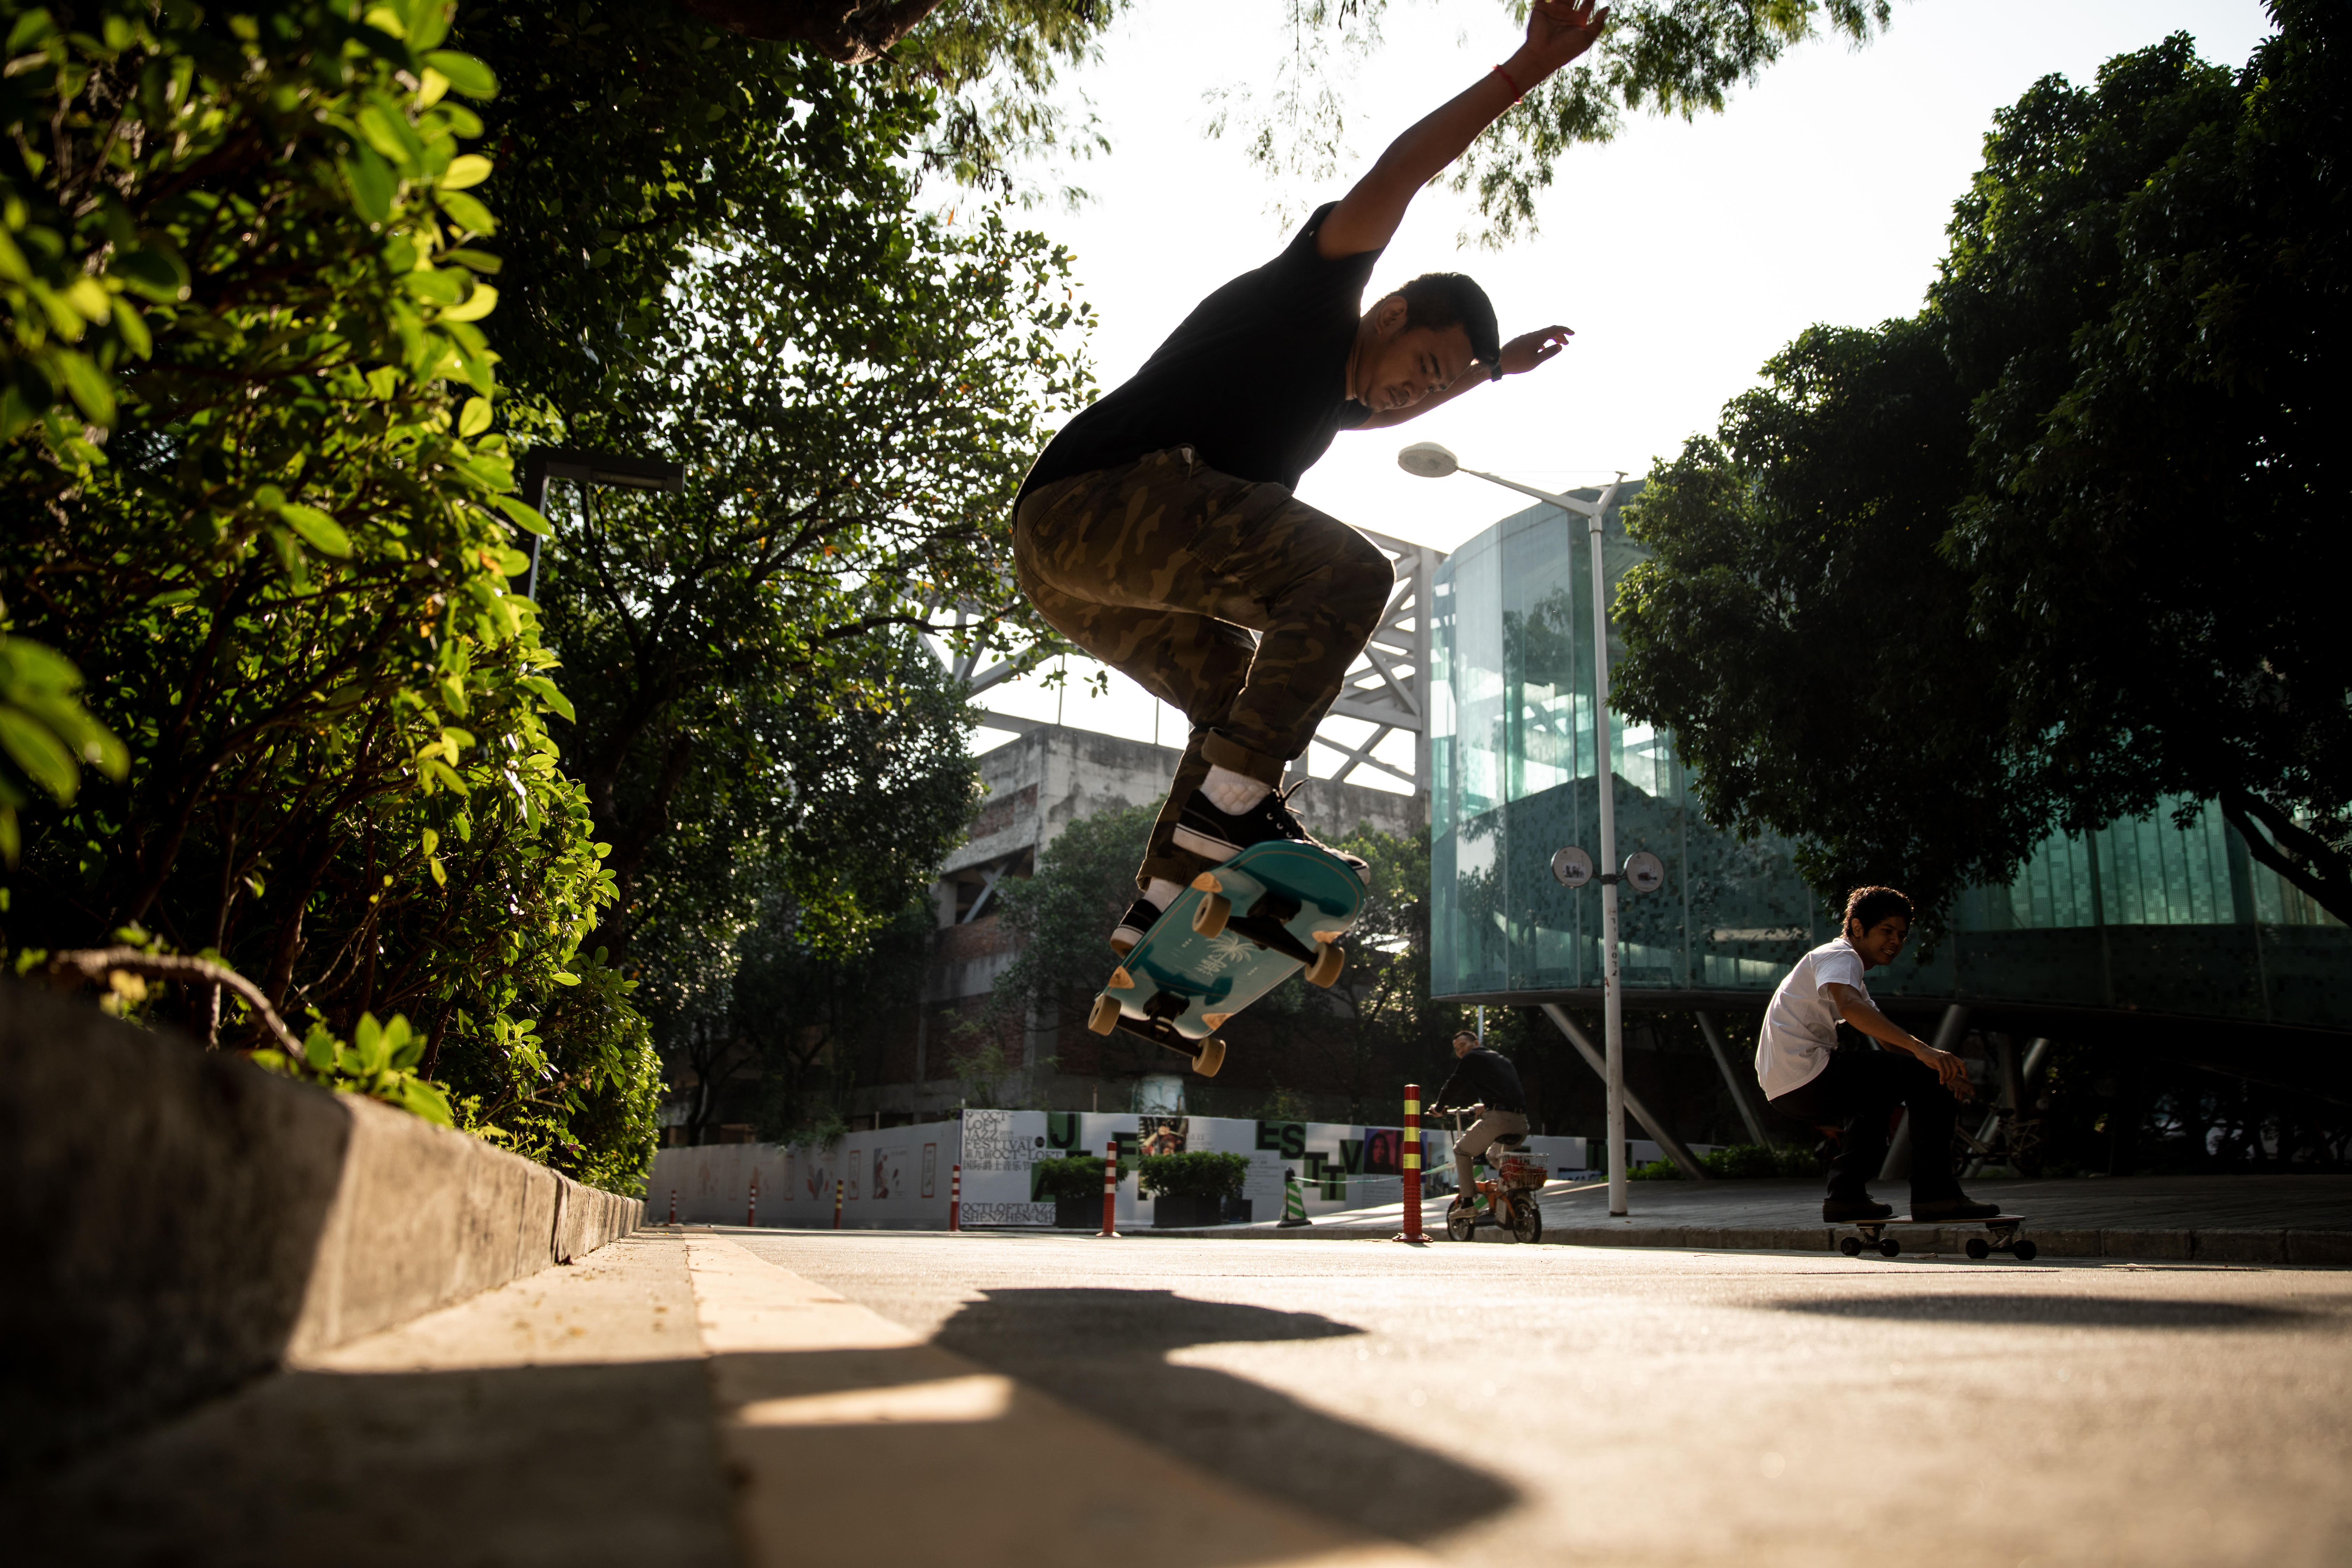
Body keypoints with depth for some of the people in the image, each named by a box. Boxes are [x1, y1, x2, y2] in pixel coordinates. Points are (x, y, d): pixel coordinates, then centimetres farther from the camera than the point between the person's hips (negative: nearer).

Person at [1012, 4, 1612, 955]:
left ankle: (1156, 917, 13)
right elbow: (1399, 173, -9)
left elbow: (1392, 410, 54)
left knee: (1241, 694, 18)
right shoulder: (1308, 298, 4)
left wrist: (1494, 367, 52)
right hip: (1094, 495, -10)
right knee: (1347, 574, -18)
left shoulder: (1331, 393, 30)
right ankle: (1234, 804, -26)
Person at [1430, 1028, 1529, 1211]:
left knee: (1462, 1150, 13)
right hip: (1522, 1123, 7)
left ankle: (1468, 1201, 8)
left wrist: (1438, 1107, 26)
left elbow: (1452, 1085, 10)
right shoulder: (1503, 1059, 30)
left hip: (1498, 1119, -7)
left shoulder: (1472, 1058, 8)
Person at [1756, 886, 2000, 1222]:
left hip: (1784, 1090, 10)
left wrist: (1942, 1064, 8)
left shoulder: (1850, 972, 28)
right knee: (1924, 1077, -9)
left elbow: (1889, 1037, 25)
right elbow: (1849, 1006, -28)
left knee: (1872, 1099, 33)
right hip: (1805, 1077, -10)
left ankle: (1846, 1194, 20)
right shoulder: (1840, 957, -5)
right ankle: (1934, 1194, -7)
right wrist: (1921, 1049, -36)